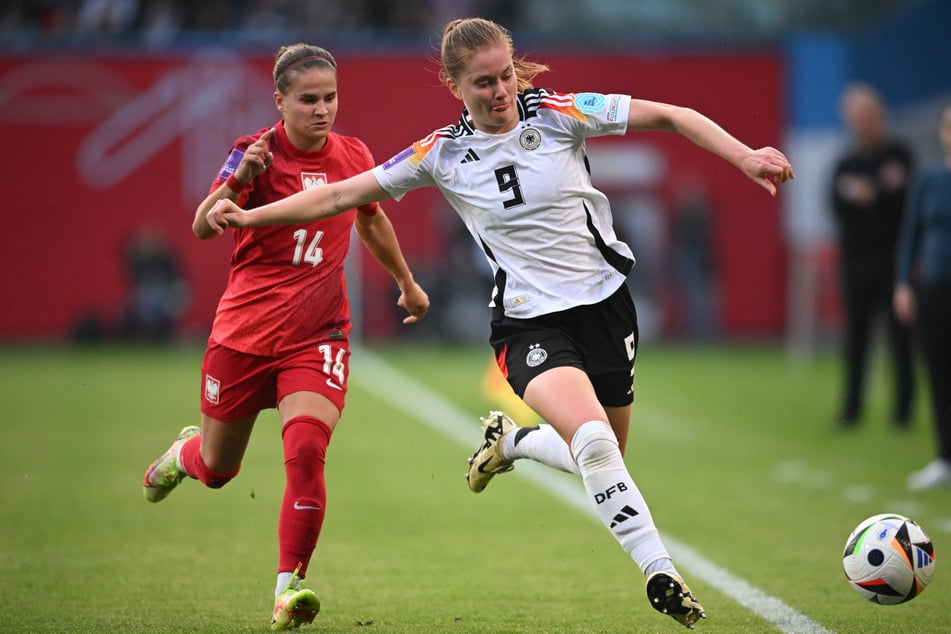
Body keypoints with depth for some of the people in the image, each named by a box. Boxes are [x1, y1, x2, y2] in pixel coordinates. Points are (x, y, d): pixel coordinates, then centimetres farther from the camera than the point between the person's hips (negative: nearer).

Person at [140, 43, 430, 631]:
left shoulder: (353, 156, 2)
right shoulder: (258, 152, -10)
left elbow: (372, 220, 24)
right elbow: (204, 226, -23)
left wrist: (407, 283, 36)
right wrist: (239, 181, -42)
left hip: (318, 334, 1)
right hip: (245, 333, -1)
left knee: (306, 451, -22)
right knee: (217, 469, 14)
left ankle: (288, 587, -15)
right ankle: (184, 453, 52)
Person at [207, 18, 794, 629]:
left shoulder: (559, 114, -6)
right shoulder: (442, 154, -3)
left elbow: (671, 116, -7)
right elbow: (343, 194, 3)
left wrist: (743, 155, -19)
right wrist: (249, 216, -3)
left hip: (605, 302, 2)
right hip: (530, 324, -2)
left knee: (605, 458, 11)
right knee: (593, 441, -27)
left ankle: (510, 439, 41)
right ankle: (660, 573, -19)